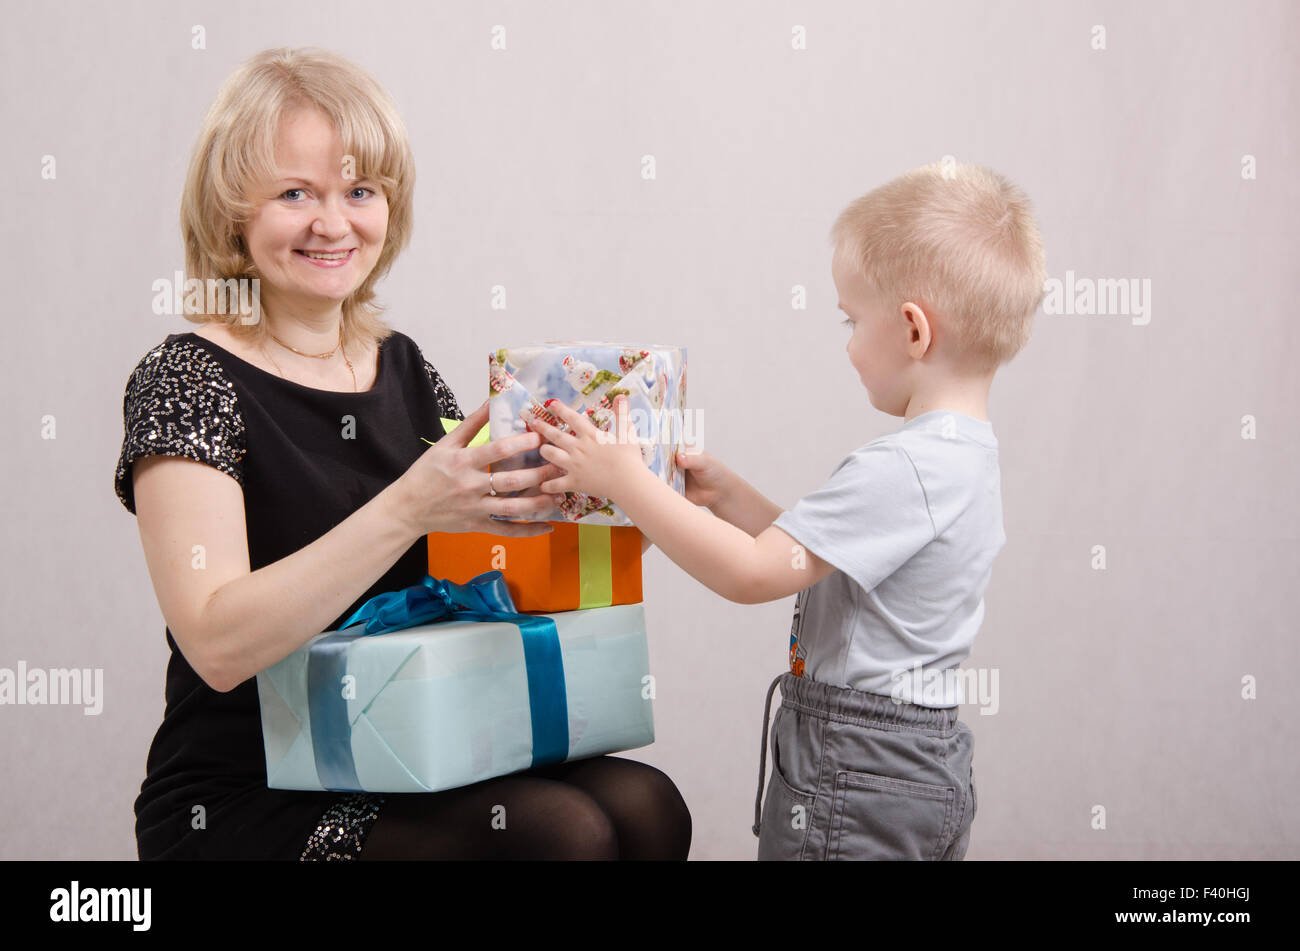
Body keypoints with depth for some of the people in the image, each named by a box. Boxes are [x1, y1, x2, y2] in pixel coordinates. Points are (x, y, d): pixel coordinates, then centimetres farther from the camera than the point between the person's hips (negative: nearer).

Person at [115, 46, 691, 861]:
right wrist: (410, 507, -29)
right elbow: (217, 644, -20)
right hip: (242, 803, -5)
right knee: (558, 829, -25)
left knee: (644, 807, -19)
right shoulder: (188, 380, -8)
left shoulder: (405, 371, 9)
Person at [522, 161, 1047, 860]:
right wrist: (729, 497, 11)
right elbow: (810, 554, 16)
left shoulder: (899, 469, -24)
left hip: (855, 782, -10)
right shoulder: (966, 452, 8)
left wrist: (625, 481, -18)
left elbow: (751, 574, -24)